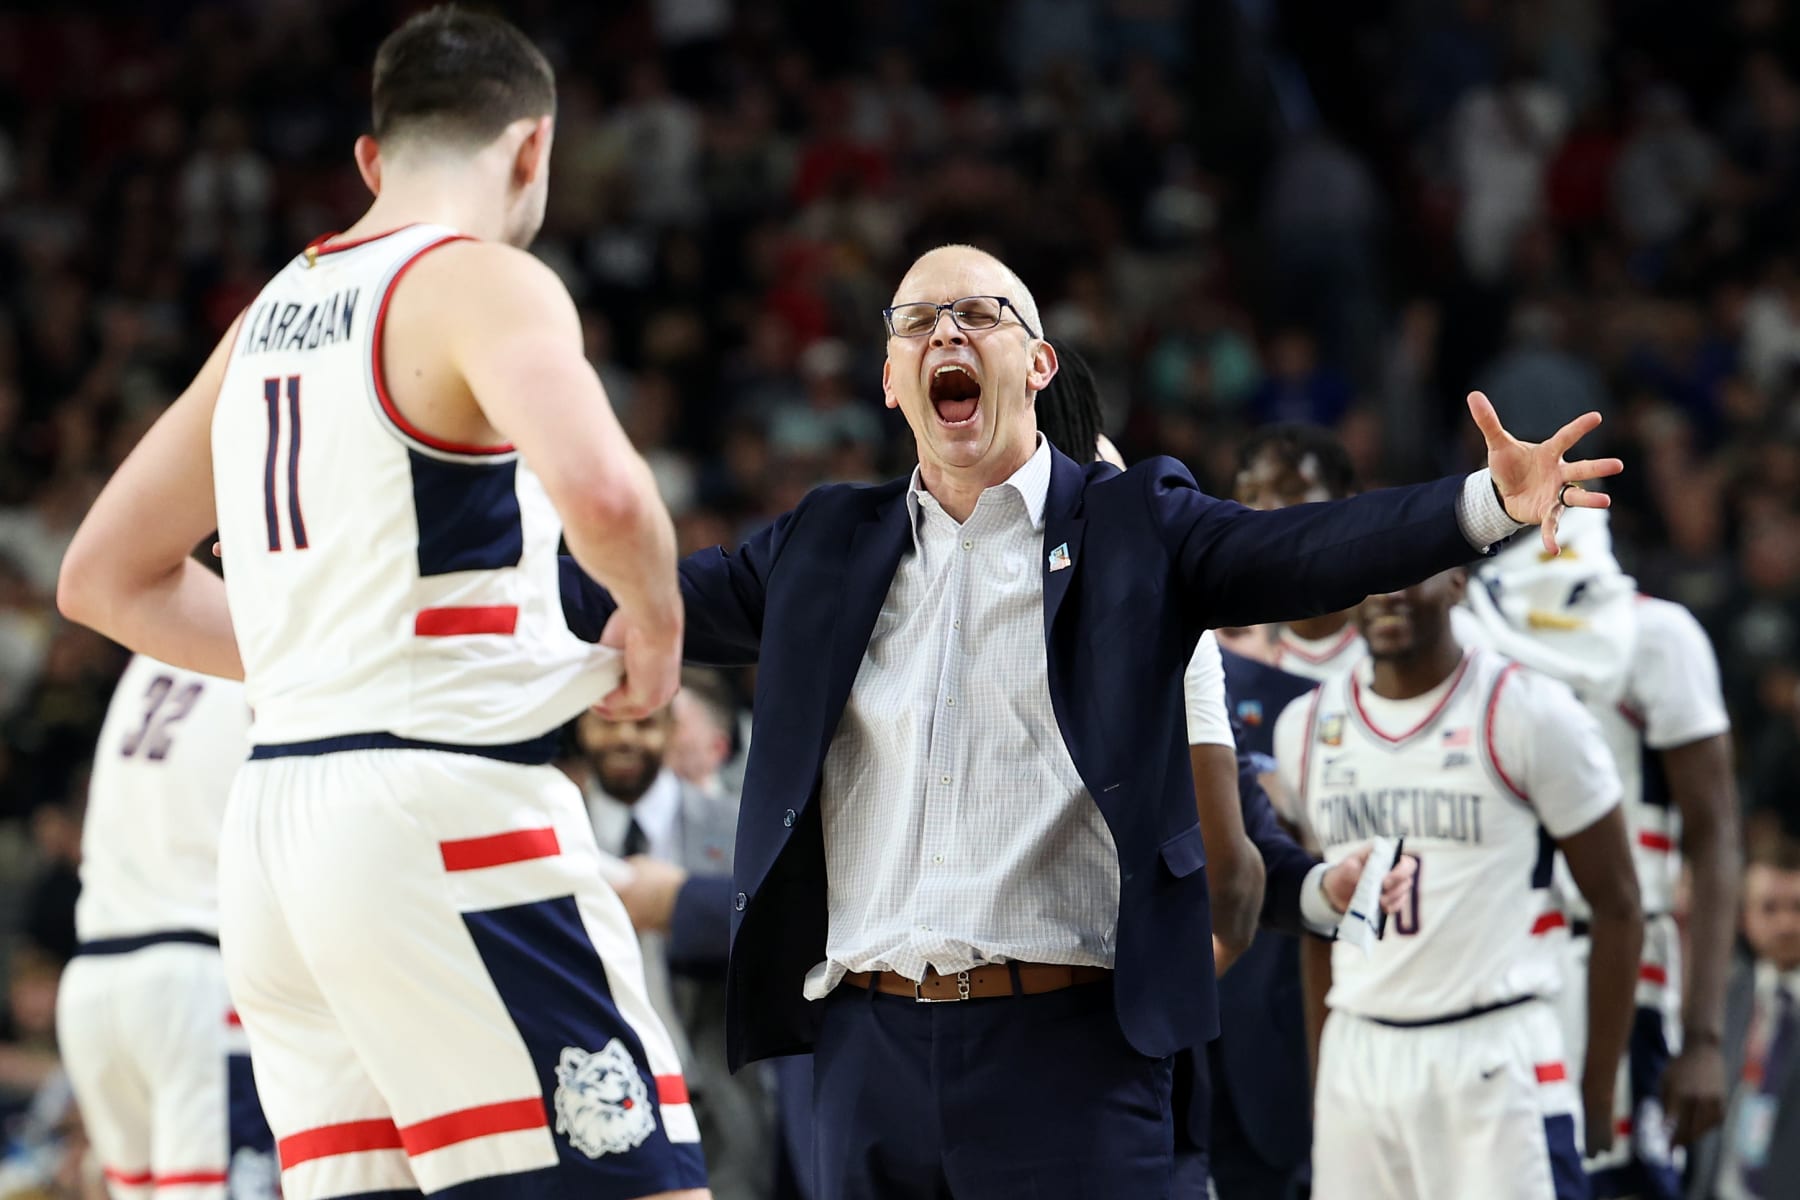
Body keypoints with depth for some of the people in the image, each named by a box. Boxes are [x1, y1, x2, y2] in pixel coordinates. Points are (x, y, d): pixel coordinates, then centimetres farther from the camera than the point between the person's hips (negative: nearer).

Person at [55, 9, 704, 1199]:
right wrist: (656, 616, -6)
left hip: (276, 819, 8)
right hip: (447, 809, -8)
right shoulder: (484, 281, -6)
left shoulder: (273, 312, 17)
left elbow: (107, 577, 26)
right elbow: (599, 490, -26)